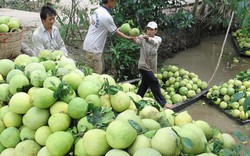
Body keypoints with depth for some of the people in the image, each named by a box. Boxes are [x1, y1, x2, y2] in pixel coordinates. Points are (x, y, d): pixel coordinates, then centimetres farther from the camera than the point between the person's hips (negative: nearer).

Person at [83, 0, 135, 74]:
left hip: (89, 45, 10)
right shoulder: (107, 16, -20)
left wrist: (117, 29, 19)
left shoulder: (97, 11, 6)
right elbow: (116, 32, -6)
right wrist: (128, 37, 7)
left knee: (101, 69, 19)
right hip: (93, 49, -10)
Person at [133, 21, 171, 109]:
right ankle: (162, 103, -2)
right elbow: (137, 41, -29)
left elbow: (155, 42, -23)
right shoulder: (142, 38, -6)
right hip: (144, 66, -5)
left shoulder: (158, 39, 2)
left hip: (152, 67, 5)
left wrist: (147, 38, -45)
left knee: (145, 84, 15)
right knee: (154, 83, -9)